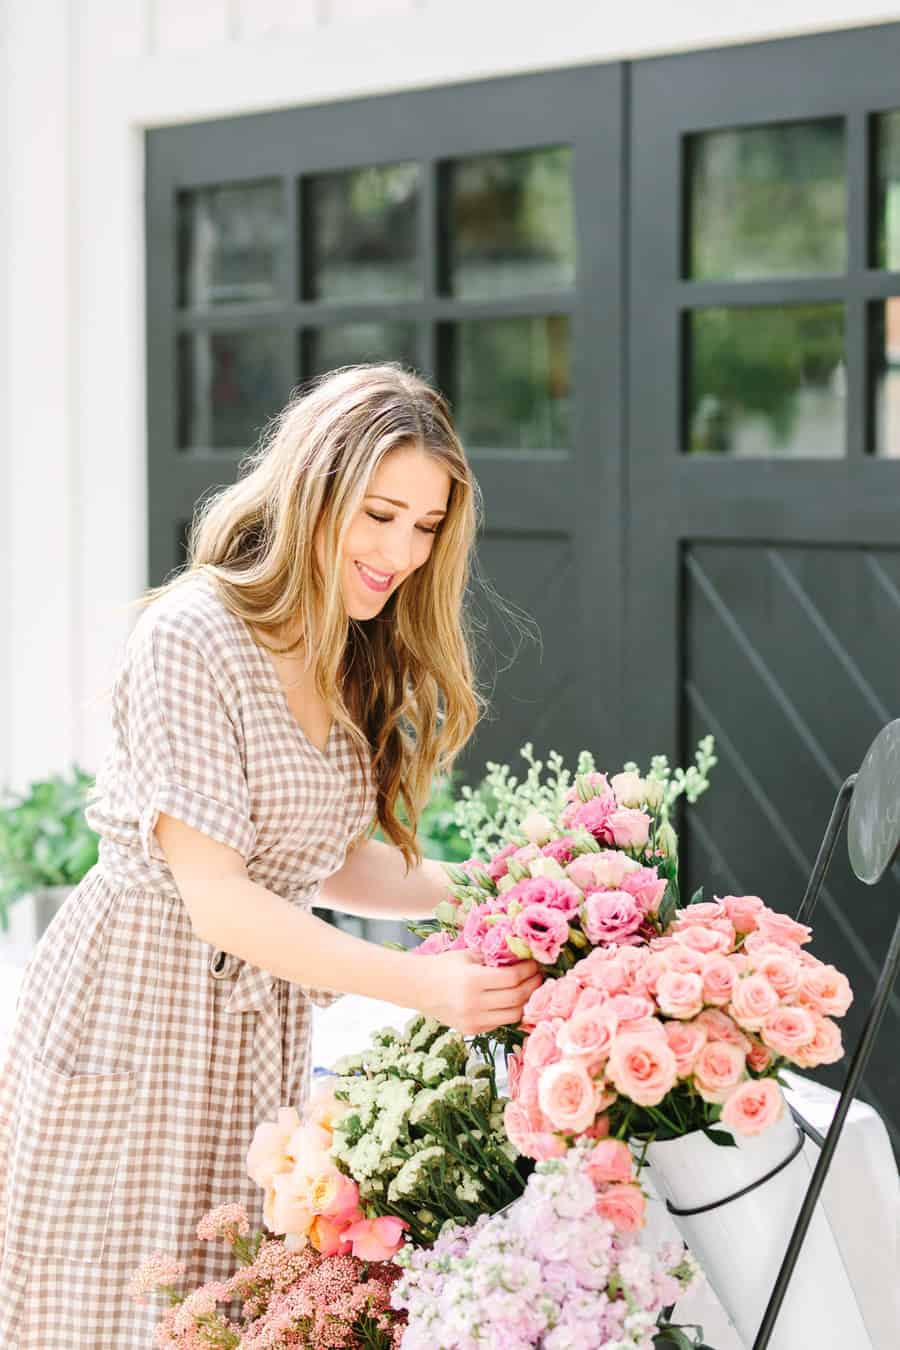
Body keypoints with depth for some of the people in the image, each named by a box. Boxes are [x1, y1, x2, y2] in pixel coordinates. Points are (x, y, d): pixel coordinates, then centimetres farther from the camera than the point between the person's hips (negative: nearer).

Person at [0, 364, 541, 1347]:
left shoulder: (359, 658, 7)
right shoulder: (189, 636, -17)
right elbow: (214, 896, -20)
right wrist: (421, 986, -23)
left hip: (264, 1026, 7)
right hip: (133, 1015, -7)